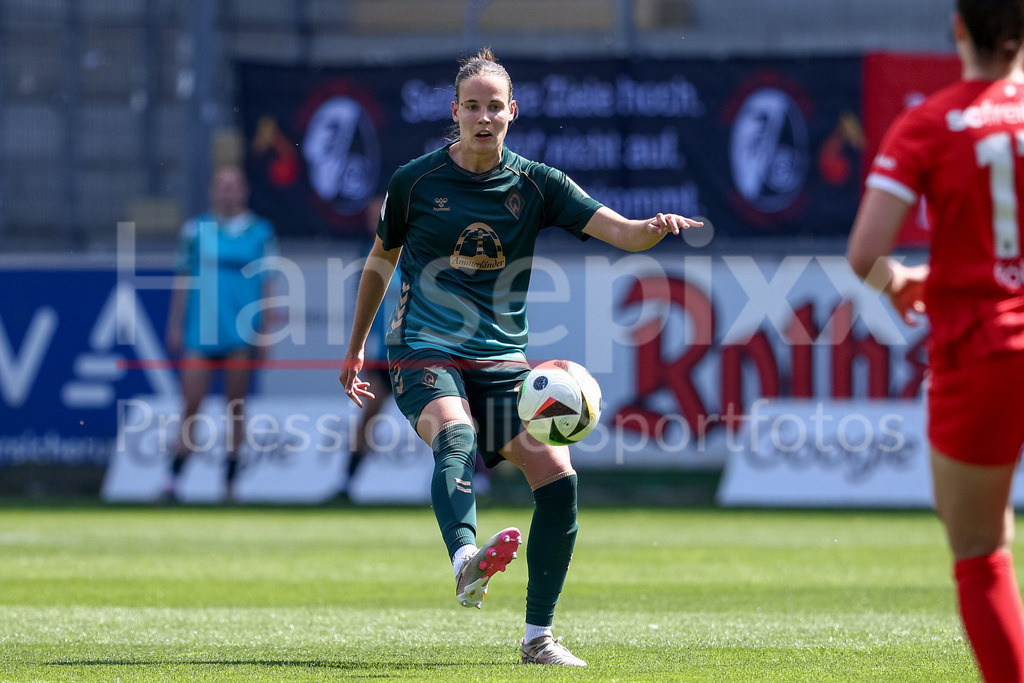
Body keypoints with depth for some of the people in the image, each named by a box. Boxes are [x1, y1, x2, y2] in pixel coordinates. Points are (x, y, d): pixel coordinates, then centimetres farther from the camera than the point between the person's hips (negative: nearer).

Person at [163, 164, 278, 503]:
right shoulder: (195, 230, 5)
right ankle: (172, 481, -3)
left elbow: (267, 284, 6)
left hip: (241, 334, 0)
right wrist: (175, 326, 5)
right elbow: (183, 279, 9)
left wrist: (265, 332, 2)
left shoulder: (260, 232, 4)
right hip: (199, 333, 0)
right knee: (190, 405, -4)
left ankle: (229, 482, 9)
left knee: (235, 406, 3)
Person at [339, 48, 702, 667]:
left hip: (502, 362, 3)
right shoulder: (414, 182, 1)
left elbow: (619, 231, -8)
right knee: (456, 435, -35)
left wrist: (652, 229, -31)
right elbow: (381, 262, 17)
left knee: (557, 474, -14)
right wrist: (356, 348, 22)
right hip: (425, 355, -3)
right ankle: (466, 560, -62)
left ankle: (539, 636, -2)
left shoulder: (536, 185, 3)